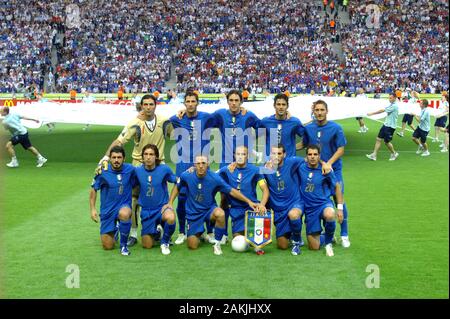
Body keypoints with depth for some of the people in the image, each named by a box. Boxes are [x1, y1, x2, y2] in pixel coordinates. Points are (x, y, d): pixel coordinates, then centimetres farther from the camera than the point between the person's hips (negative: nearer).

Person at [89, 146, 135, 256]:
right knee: (108, 246, 1)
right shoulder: (103, 171, -10)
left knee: (124, 214, -41)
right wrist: (92, 209, -2)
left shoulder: (130, 169, -10)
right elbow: (93, 189, 2)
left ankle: (124, 244, -16)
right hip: (107, 210, 1)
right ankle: (113, 231, 39)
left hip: (124, 206, -1)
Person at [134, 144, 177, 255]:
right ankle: (155, 232, 38)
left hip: (162, 207, -2)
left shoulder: (164, 169, -10)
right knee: (147, 245, 1)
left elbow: (177, 181, 4)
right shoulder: (138, 171, -5)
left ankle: (165, 242, -7)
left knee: (170, 218, -38)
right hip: (146, 211, 2)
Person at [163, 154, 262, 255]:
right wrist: (170, 203, 0)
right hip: (193, 214, 1)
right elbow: (177, 187, 7)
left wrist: (248, 201, -16)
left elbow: (232, 191, -11)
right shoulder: (186, 176, -14)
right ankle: (198, 234, 35)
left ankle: (217, 244, -15)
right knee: (193, 245, -4)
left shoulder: (215, 178, -17)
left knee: (220, 213, -37)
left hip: (209, 210, -1)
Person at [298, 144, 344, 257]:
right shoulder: (301, 168, -4)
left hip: (324, 203, -2)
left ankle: (328, 242, -12)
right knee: (314, 247, 1)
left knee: (329, 215, -42)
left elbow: (337, 186, 2)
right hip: (309, 208, 2)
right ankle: (323, 238, 40)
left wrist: (340, 208, -1)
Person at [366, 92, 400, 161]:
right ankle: (374, 155, 1)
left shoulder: (394, 106, -18)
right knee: (378, 139, 1)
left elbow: (382, 110, -20)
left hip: (390, 126, -9)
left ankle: (394, 154, 23)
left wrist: (372, 113, -15)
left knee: (387, 142, 0)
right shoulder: (391, 105, 11)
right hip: (386, 124, 9)